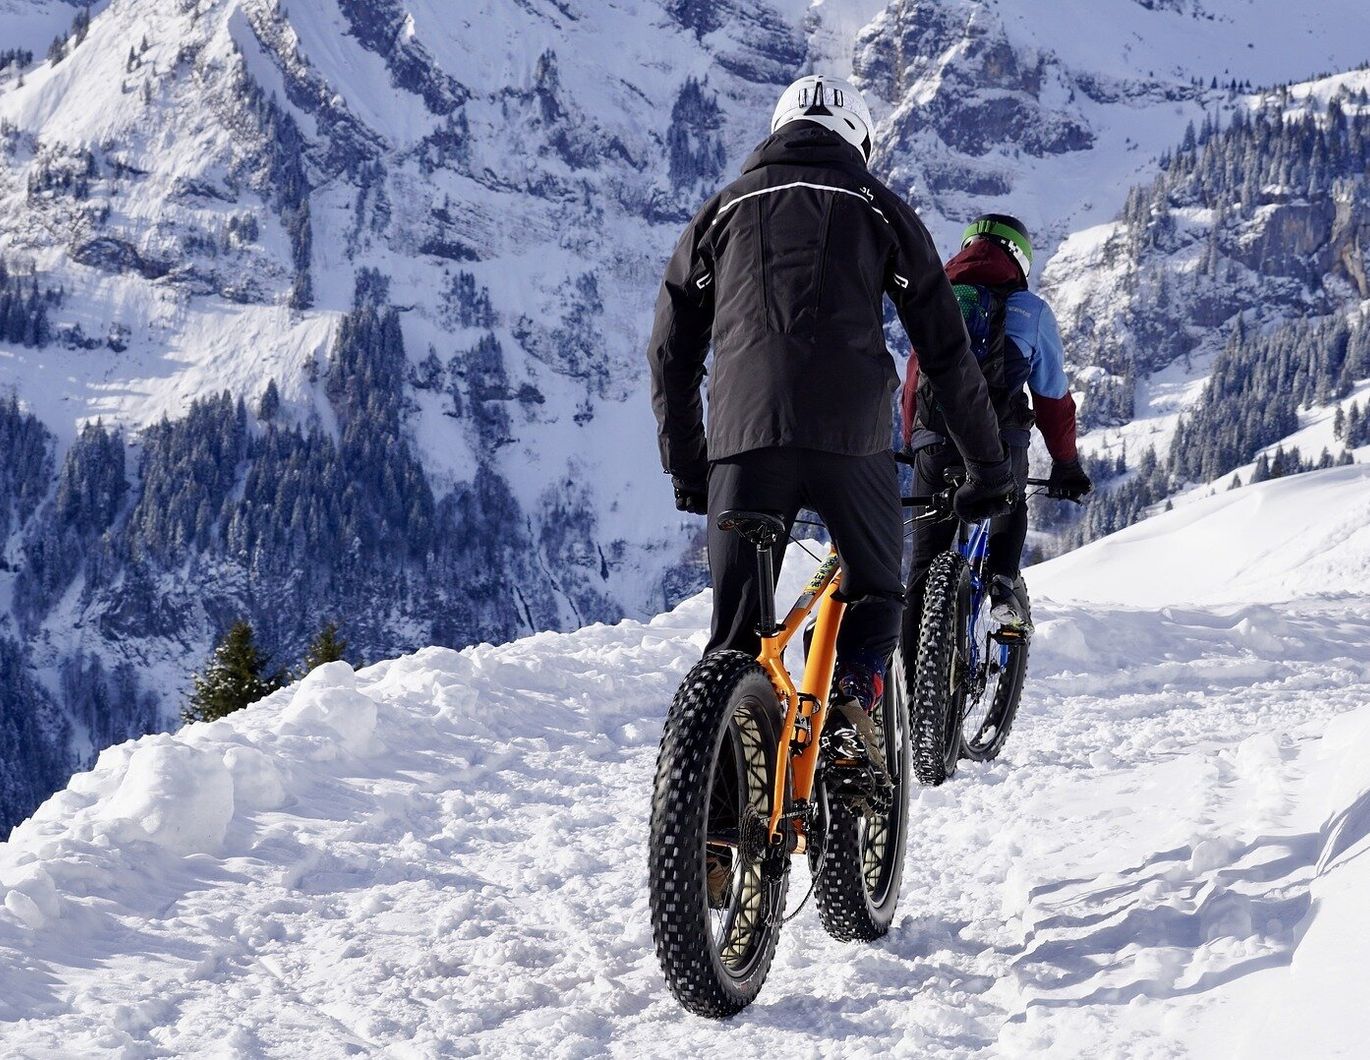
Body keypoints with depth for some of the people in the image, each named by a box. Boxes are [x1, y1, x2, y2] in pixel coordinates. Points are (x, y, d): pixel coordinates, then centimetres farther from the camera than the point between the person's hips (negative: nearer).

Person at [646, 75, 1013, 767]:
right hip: (851, 439, -1)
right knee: (877, 593, 19)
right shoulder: (879, 207, 16)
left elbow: (670, 353, 19)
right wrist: (989, 465, 21)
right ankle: (850, 719, -6)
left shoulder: (724, 210, 21)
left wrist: (686, 472, 27)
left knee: (735, 629, 8)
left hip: (742, 436, 1)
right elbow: (947, 352, 14)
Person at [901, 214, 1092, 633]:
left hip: (933, 438, 1)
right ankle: (1003, 581, 5)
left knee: (927, 554, 12)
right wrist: (1066, 464, 22)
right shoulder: (1030, 310, 8)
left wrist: (911, 445, 34)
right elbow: (1053, 396, 11)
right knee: (1011, 507, 30)